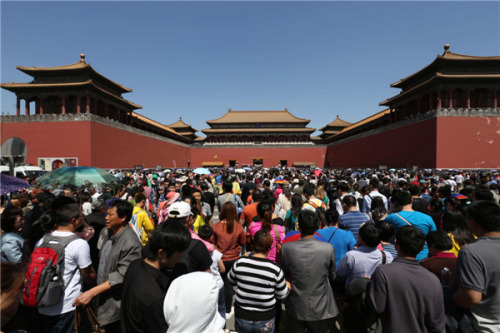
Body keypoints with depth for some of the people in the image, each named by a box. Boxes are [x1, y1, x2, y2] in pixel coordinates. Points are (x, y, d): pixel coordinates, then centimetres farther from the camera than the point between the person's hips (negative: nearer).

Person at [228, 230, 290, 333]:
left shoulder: (240, 262, -17)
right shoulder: (275, 269, -21)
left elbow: (231, 281, 4)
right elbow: (282, 295, -6)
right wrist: (288, 285, 14)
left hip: (241, 317, 1)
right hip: (265, 321, -1)